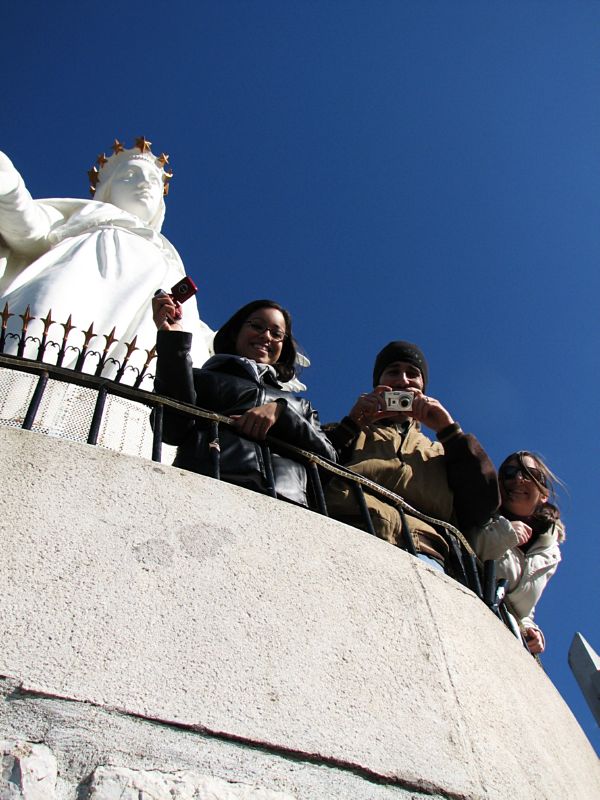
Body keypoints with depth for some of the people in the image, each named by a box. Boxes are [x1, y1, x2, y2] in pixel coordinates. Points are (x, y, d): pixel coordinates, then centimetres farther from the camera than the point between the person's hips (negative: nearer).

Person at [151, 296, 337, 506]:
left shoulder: (299, 404, 30)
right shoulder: (201, 379, 22)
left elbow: (327, 456, 15)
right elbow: (174, 429, 3)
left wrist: (280, 410, 1)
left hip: (286, 500, 2)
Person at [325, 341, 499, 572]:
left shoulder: (440, 452, 34)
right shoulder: (350, 434, 30)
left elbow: (483, 507, 14)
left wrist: (449, 429, 14)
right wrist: (351, 424, 9)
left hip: (419, 551, 1)